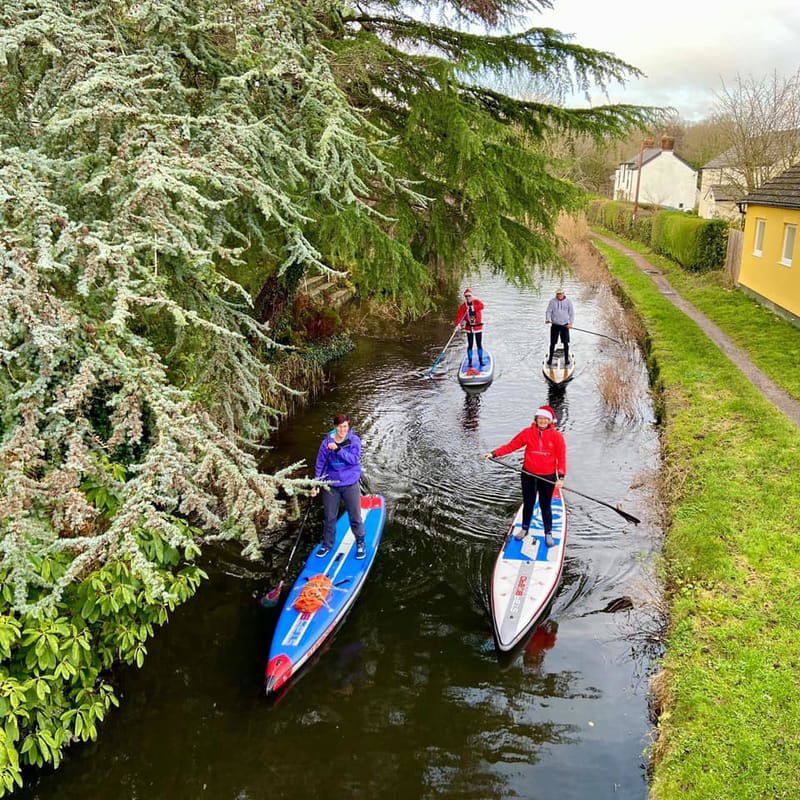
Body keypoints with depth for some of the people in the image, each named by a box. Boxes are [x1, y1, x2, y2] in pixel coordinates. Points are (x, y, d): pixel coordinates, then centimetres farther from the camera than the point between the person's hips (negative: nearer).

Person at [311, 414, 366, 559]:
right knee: (329, 517, 14)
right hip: (331, 485, 2)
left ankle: (360, 544, 26)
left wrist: (338, 449, -31)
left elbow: (354, 459, -21)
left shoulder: (354, 440, -8)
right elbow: (320, 464, -1)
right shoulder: (327, 442, -6)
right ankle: (327, 545, 32)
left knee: (355, 517, 7)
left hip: (350, 484, -1)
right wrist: (316, 485, -4)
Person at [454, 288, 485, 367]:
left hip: (478, 327, -1)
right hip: (469, 328, 1)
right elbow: (459, 315, -12)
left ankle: (481, 360, 16)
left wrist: (472, 306, -38)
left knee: (479, 345, 4)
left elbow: (482, 306, -27)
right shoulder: (463, 306, -2)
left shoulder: (477, 302, -5)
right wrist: (458, 324, -29)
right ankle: (470, 361, 10)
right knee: (470, 345, 1)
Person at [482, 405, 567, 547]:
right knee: (528, 503, 17)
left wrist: (561, 478, -14)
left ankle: (548, 533, 28)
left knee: (545, 506, 9)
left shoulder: (556, 436, -10)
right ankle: (524, 528, 38)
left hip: (548, 477, -2)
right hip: (529, 475, 2)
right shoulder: (528, 433, -8)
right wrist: (493, 454, -15)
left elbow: (561, 457, -8)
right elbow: (511, 446, -6)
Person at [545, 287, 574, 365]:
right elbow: (548, 311, -3)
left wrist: (571, 323, -11)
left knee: (566, 343, 3)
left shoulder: (568, 301, -2)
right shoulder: (552, 301, -3)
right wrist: (547, 319, -22)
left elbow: (571, 313, 1)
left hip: (565, 325, 0)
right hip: (555, 325, 0)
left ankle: (566, 359, 16)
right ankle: (550, 358, 14)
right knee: (553, 343, 1)